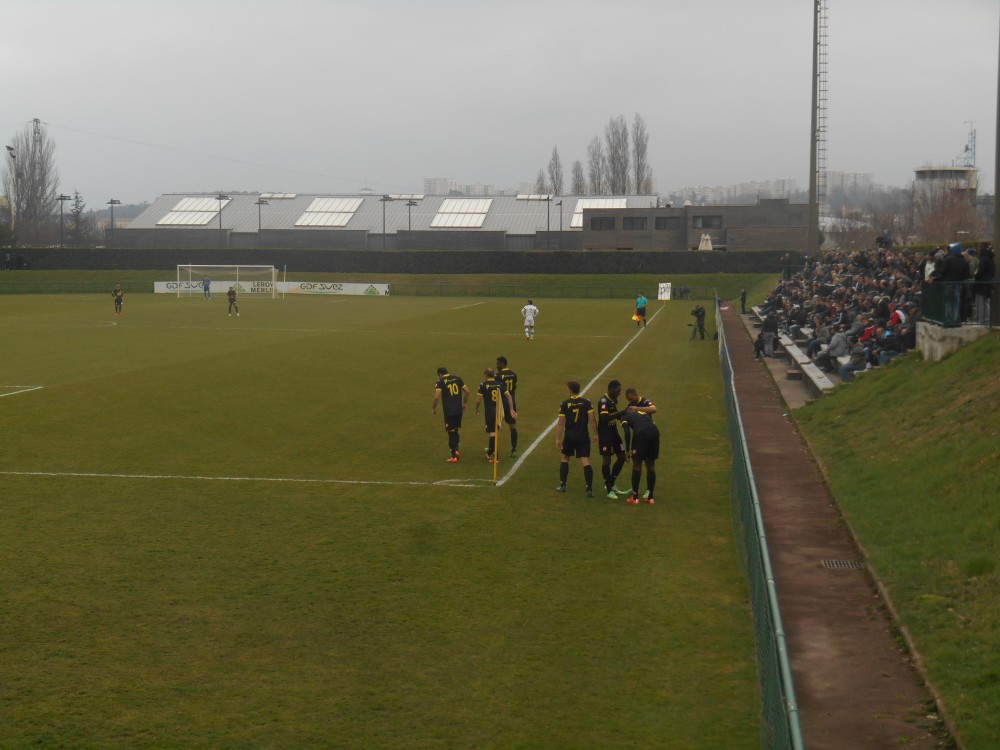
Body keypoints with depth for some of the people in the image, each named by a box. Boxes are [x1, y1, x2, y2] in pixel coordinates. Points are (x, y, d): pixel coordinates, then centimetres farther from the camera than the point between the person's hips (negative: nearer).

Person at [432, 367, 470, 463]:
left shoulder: (440, 382, -4)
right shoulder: (457, 378, 9)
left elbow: (436, 397, -13)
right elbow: (467, 391, 9)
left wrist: (433, 409, 1)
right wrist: (464, 403, 21)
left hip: (449, 410, -4)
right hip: (459, 409, 4)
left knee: (451, 432, 2)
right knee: (455, 430, 19)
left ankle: (454, 456, 2)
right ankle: (456, 449, 8)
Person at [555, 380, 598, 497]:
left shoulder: (565, 404, -4)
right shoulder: (586, 402, -3)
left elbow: (561, 423, -6)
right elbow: (592, 419, -10)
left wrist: (558, 439, -3)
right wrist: (595, 434, -1)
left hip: (569, 437, 0)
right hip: (583, 437, 0)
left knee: (565, 458, 21)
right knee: (586, 462, -3)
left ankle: (563, 485, 21)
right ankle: (589, 489, -12)